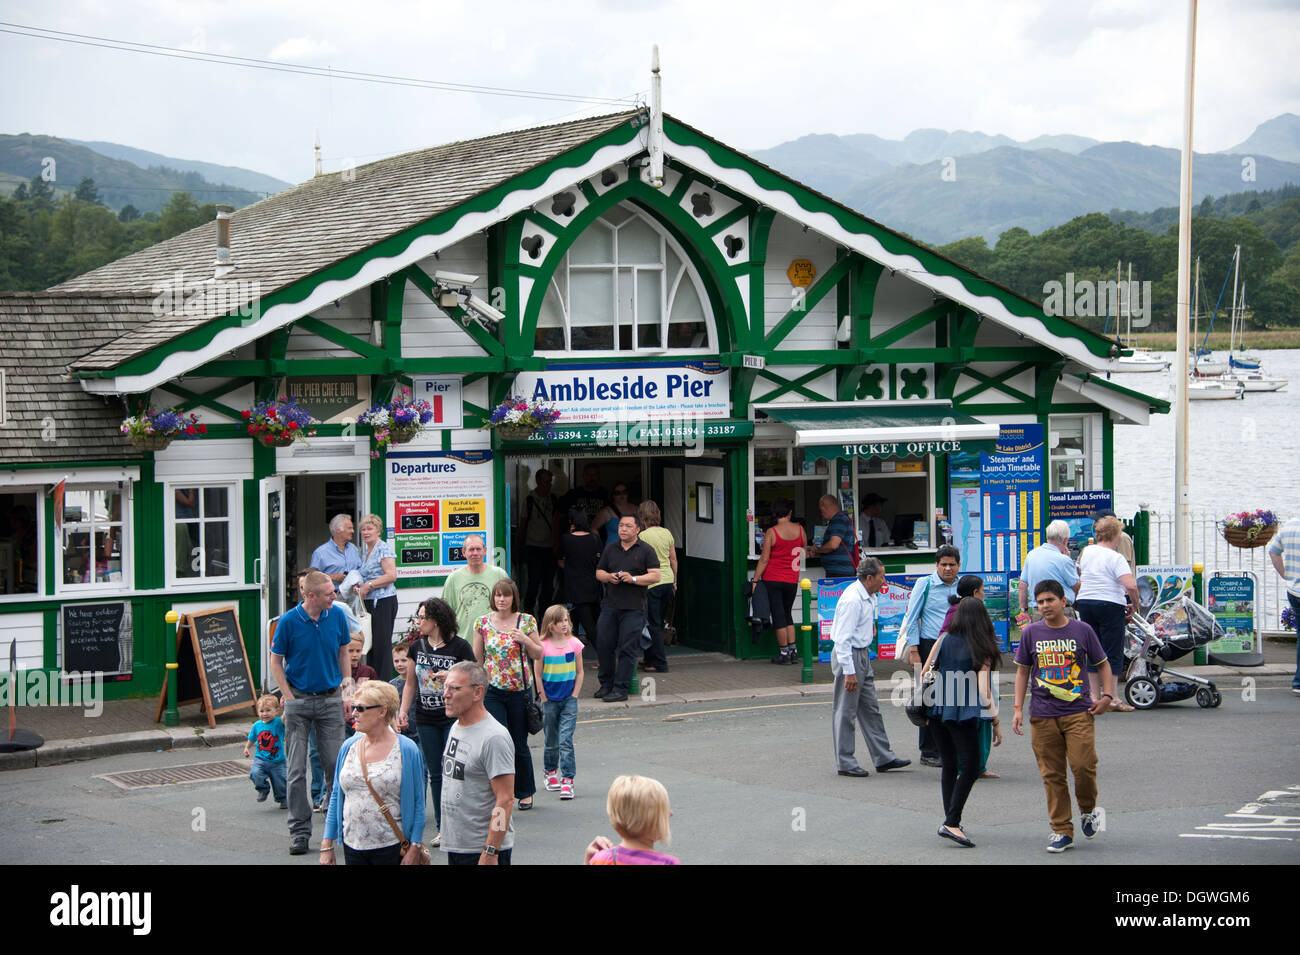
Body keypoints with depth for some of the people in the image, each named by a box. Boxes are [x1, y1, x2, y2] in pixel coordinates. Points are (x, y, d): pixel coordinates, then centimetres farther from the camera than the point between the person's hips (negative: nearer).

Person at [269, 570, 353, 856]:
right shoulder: (289, 621, -10)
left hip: (331, 699, 2)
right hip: (299, 699, -2)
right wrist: (290, 698, -8)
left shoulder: (336, 616, 0)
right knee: (297, 770, 0)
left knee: (336, 763, 2)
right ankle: (299, 830, 6)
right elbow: (276, 662, -1)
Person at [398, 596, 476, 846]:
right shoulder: (417, 647, 8)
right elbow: (411, 683, 16)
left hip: (454, 718, -5)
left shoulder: (460, 647, -6)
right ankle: (443, 829, 14)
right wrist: (403, 711, 6)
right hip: (426, 721, 5)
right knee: (436, 774, 8)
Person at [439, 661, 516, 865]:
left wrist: (490, 853, -24)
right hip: (455, 847, 9)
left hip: (483, 850, -9)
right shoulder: (456, 727, 11)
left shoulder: (494, 738, -18)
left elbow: (505, 800, -21)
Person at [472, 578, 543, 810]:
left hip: (520, 690, 0)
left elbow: (538, 654, 7)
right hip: (492, 690, 0)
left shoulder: (526, 621, 1)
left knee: (519, 744, 9)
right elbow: (476, 659, 7)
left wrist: (525, 640, -12)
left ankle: (525, 792, 26)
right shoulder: (482, 623, 2)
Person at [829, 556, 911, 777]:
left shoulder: (868, 597, 9)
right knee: (845, 711, -1)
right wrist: (849, 672, -26)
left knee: (870, 709, 13)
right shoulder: (852, 600, -22)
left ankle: (883, 758, 18)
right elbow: (843, 639, -25)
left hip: (863, 654, 10)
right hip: (849, 657, -10)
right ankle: (845, 763, 5)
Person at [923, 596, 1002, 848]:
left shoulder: (944, 640, 6)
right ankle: (951, 823, -11)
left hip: (936, 709, 5)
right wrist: (995, 719, -3)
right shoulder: (982, 649, -3)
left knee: (949, 765, 15)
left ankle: (950, 820, 17)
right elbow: (983, 690, -10)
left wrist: (924, 709, 18)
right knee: (970, 766, -1)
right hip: (963, 713, -5)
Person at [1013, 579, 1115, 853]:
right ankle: (1062, 831, 9)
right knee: (1052, 775, 1)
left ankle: (1088, 810, 16)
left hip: (1078, 711, -1)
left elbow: (1103, 664, 12)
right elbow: (1022, 671, 13)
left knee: (1083, 765, -13)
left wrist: (1106, 696, -1)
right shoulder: (1031, 633, 6)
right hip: (1042, 715, 1)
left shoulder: (1082, 630, 3)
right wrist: (1018, 708, 6)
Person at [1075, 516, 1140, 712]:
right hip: (1110, 605, -6)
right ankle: (1112, 698, -1)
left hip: (1085, 602, 6)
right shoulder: (1115, 558, -12)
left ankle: (1093, 696, 13)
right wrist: (1134, 606, -8)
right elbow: (1131, 586, -22)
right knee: (1113, 652, 0)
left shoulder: (1086, 551, 8)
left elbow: (1079, 580, 22)